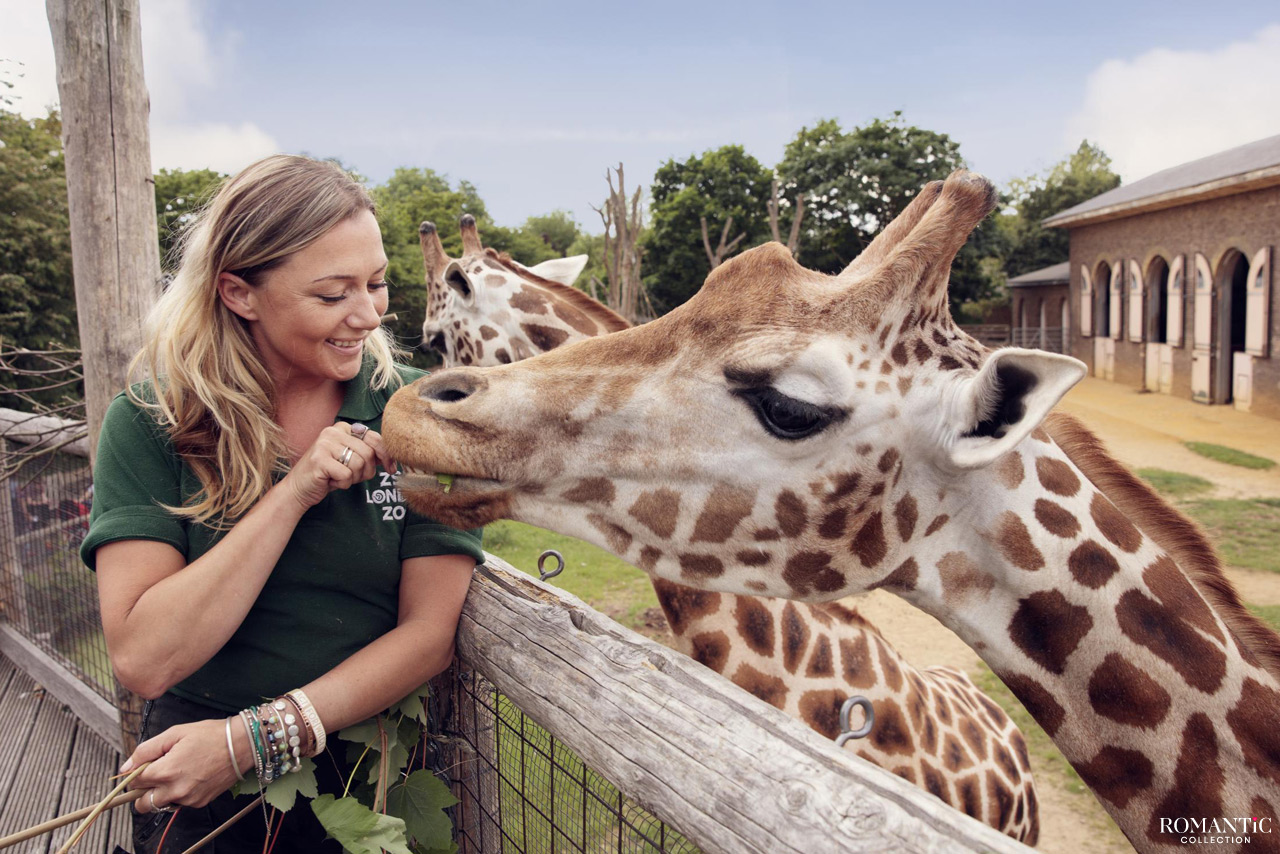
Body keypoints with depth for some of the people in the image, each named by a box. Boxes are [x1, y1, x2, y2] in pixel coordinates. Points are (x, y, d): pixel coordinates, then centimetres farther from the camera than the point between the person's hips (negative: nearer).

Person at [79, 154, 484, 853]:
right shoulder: (149, 424, -13)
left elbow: (431, 629, -14)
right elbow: (142, 661, -21)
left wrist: (255, 738, -22)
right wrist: (294, 493, -27)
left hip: (375, 775, 2)